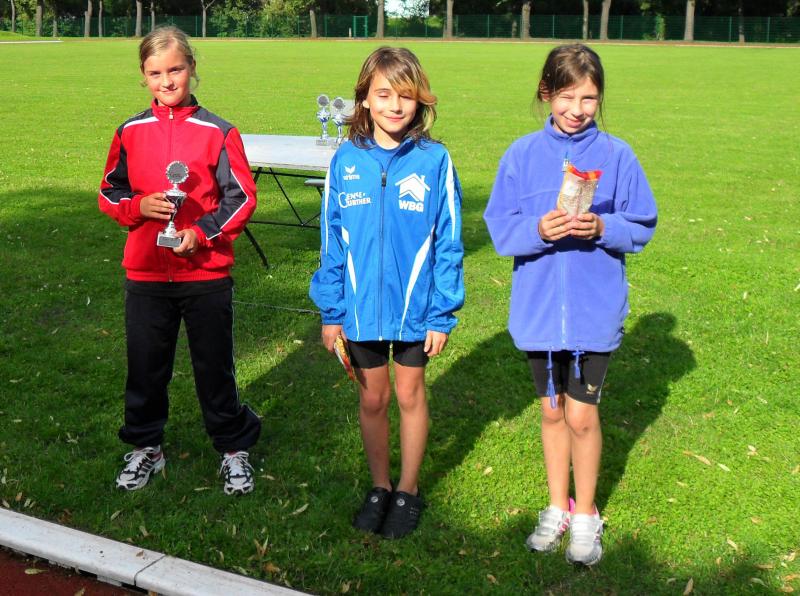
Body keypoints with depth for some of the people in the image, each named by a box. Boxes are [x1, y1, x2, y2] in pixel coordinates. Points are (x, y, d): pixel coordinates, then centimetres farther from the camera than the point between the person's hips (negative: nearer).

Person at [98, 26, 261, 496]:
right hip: (145, 274, 3)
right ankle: (145, 447, 32)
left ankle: (234, 448, 26)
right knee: (146, 366, 13)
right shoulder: (131, 132, 4)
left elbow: (242, 197, -3)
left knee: (215, 366, 9)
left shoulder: (218, 132, -5)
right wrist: (138, 206, -11)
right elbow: (110, 192, 10)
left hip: (207, 272, -2)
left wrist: (202, 231, -16)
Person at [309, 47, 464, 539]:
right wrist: (331, 311, 1)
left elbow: (448, 244, -5)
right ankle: (380, 487, 34)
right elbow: (333, 242, 2)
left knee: (410, 395, 13)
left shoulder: (435, 160, -9)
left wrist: (442, 314, -7)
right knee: (372, 399, 14)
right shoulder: (346, 161, -4)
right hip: (360, 307, 2)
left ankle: (408, 490, 31)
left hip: (414, 306, -2)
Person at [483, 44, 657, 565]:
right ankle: (558, 506, 34)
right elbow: (501, 229, -3)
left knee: (582, 414, 1)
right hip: (539, 307, 2)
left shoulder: (617, 155, -4)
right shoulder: (523, 154, -1)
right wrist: (538, 230, -22)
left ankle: (586, 515, 23)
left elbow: (641, 228, 0)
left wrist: (603, 228, -20)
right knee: (552, 409, 15)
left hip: (595, 309, -2)